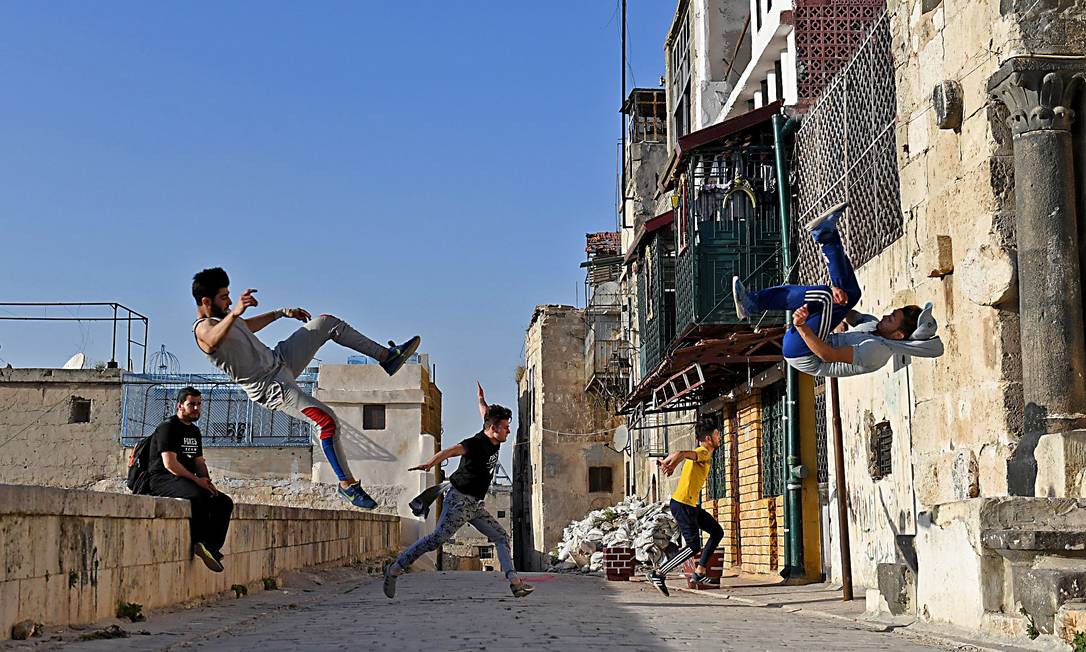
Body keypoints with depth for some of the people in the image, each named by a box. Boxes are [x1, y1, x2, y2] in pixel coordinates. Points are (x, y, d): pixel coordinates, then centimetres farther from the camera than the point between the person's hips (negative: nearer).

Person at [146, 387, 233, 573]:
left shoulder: (194, 431, 21)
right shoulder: (168, 427, -7)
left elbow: (199, 462, 22)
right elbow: (169, 463, -17)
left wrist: (207, 481, 1)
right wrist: (196, 480, -20)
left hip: (186, 480, 9)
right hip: (162, 479, -9)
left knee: (224, 502, -10)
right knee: (199, 496, -36)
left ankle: (212, 548, -20)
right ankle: (200, 543, -30)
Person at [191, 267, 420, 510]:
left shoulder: (223, 315, 10)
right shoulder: (203, 328, -21)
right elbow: (214, 338, -48)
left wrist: (281, 313, 36)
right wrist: (234, 313, -66)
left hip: (279, 359, 10)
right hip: (270, 385, -10)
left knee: (327, 323, 9)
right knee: (327, 421, -24)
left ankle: (386, 356, 15)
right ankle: (347, 485, -11)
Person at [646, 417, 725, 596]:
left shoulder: (702, 453, 17)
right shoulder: (703, 453, -14)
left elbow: (678, 457, 18)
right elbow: (681, 453, -35)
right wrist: (668, 464, -29)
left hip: (690, 505, 10)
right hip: (682, 504, -10)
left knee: (717, 532, 13)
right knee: (694, 546, -10)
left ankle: (699, 573, 14)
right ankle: (659, 574, -4)